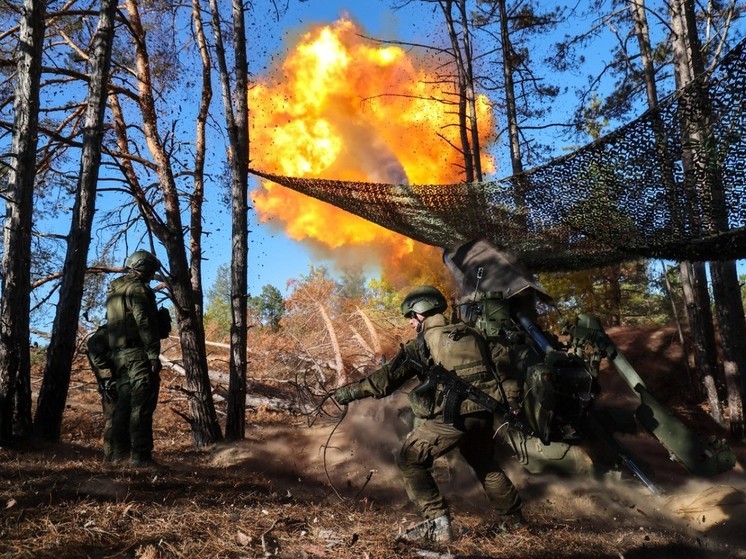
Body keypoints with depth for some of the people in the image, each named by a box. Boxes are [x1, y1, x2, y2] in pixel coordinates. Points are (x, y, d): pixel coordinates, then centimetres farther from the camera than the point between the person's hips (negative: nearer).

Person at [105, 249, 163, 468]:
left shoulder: (113, 291, 19)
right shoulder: (137, 289, -10)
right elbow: (145, 323, -18)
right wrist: (154, 355, -19)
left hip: (118, 354, 9)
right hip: (138, 354, -9)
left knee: (123, 404, 14)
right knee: (142, 406, -9)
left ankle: (119, 452, 18)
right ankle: (141, 456, -10)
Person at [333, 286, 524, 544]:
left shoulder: (422, 342, 1)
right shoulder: (470, 333, 16)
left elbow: (388, 377, -2)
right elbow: (493, 367, 20)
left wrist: (348, 392, 3)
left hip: (450, 415, -7)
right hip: (482, 411, 7)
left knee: (410, 462, 6)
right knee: (485, 463, 30)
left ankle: (437, 524, -1)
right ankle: (512, 517, 40)